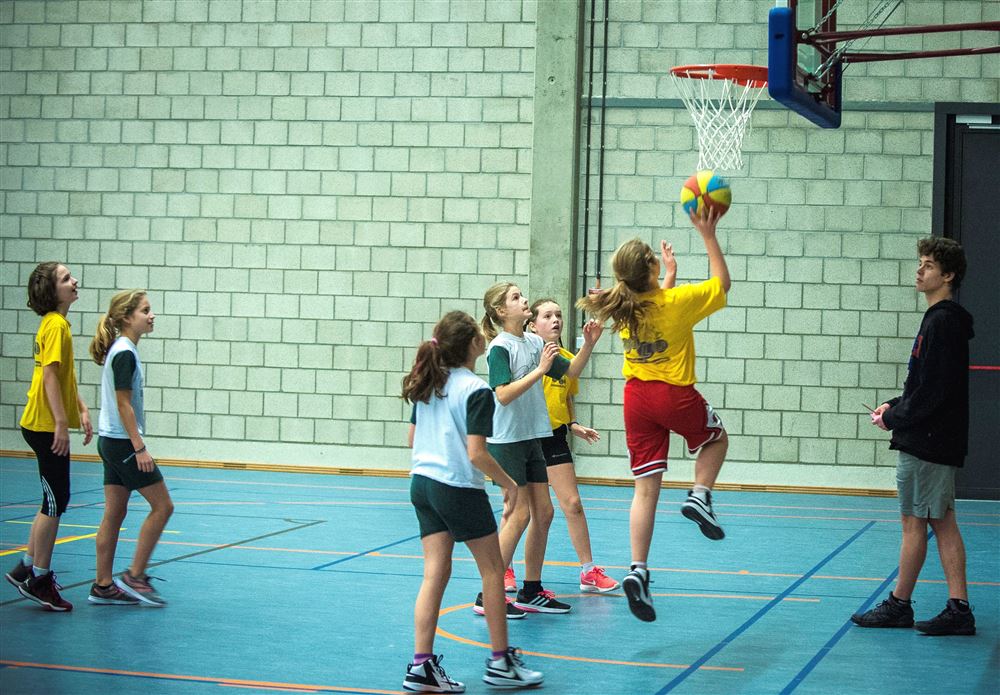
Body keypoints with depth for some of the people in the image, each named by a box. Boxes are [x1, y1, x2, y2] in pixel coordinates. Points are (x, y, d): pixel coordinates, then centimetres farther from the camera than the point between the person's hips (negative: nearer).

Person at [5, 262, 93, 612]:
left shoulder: (58, 323, 15)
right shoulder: (55, 324, -15)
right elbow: (50, 376, -21)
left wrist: (81, 409, 15)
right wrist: (61, 422, -24)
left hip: (47, 425, 10)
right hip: (46, 425, -10)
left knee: (54, 499, 16)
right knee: (55, 500, -4)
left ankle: (27, 567, 25)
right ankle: (39, 580, 3)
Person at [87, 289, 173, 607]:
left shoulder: (121, 350, 13)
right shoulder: (125, 354, -16)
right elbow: (124, 404, -19)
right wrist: (140, 448, -19)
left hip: (111, 441, 10)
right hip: (123, 442, -10)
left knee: (114, 513, 10)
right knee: (162, 506, -3)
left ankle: (103, 586, 12)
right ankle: (135, 576, 0)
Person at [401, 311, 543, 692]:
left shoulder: (427, 384, 7)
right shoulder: (476, 390, -16)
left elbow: (413, 438, 15)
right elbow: (477, 453, -20)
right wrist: (509, 484, -8)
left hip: (422, 484, 7)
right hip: (460, 489, -7)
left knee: (435, 573, 7)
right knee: (492, 570, 8)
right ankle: (500, 661, 15)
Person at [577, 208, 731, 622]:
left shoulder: (625, 307, -1)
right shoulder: (677, 301, -14)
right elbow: (721, 282, 3)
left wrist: (669, 275, 32)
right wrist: (708, 236, 4)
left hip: (637, 396, 4)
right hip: (675, 394, -4)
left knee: (646, 488, 4)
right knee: (716, 439, 29)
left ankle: (638, 570, -6)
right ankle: (700, 496, 5)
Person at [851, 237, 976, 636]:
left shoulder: (942, 322, -15)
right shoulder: (943, 319, 16)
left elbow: (933, 390, -21)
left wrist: (894, 419, -11)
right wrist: (896, 406, 10)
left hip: (926, 439, -10)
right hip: (937, 439, 10)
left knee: (914, 521, -1)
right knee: (942, 522, 9)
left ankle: (898, 606, 7)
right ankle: (959, 610, 9)